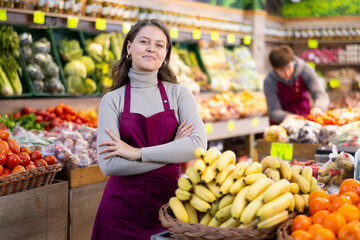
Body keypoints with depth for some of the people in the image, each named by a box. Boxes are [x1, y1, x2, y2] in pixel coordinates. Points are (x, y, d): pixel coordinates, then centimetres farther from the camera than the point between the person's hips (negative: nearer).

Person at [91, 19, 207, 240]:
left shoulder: (178, 93, 1)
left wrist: (138, 153, -17)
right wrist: (171, 151, -12)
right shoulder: (113, 99, -1)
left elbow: (198, 144, -14)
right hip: (122, 210, 0)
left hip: (168, 203, 1)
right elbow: (109, 165, -12)